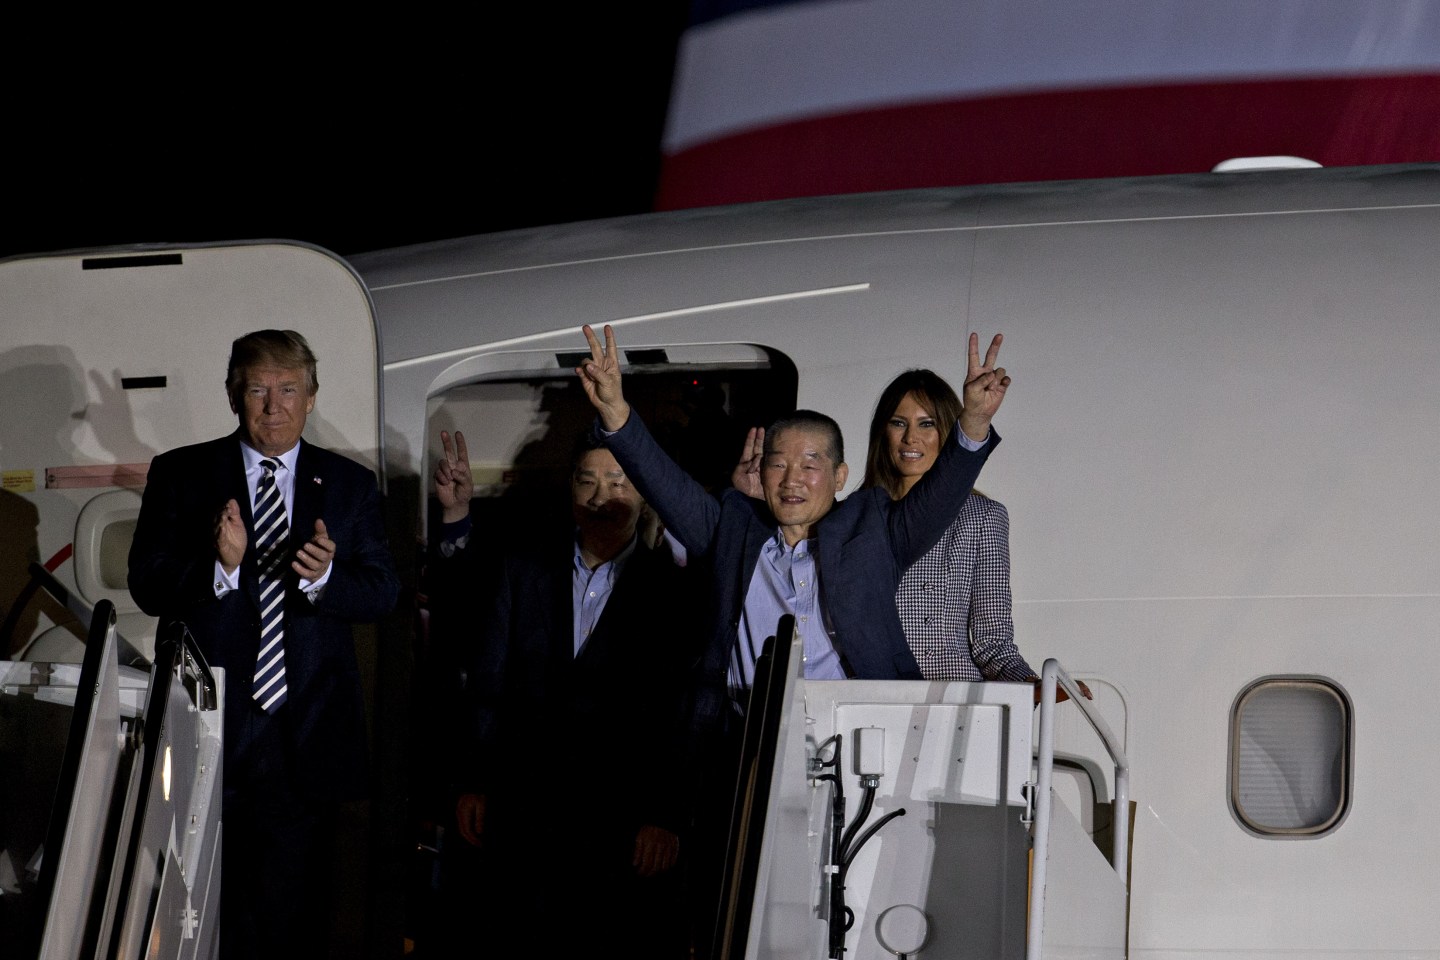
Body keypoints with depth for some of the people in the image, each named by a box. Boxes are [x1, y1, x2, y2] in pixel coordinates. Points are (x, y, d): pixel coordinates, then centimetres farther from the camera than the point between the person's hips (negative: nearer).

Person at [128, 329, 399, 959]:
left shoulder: (349, 485, 10)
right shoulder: (179, 475, 5)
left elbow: (383, 592, 3)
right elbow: (147, 586, -3)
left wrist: (326, 576, -18)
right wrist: (219, 567, -21)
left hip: (307, 736, 1)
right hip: (210, 729, -1)